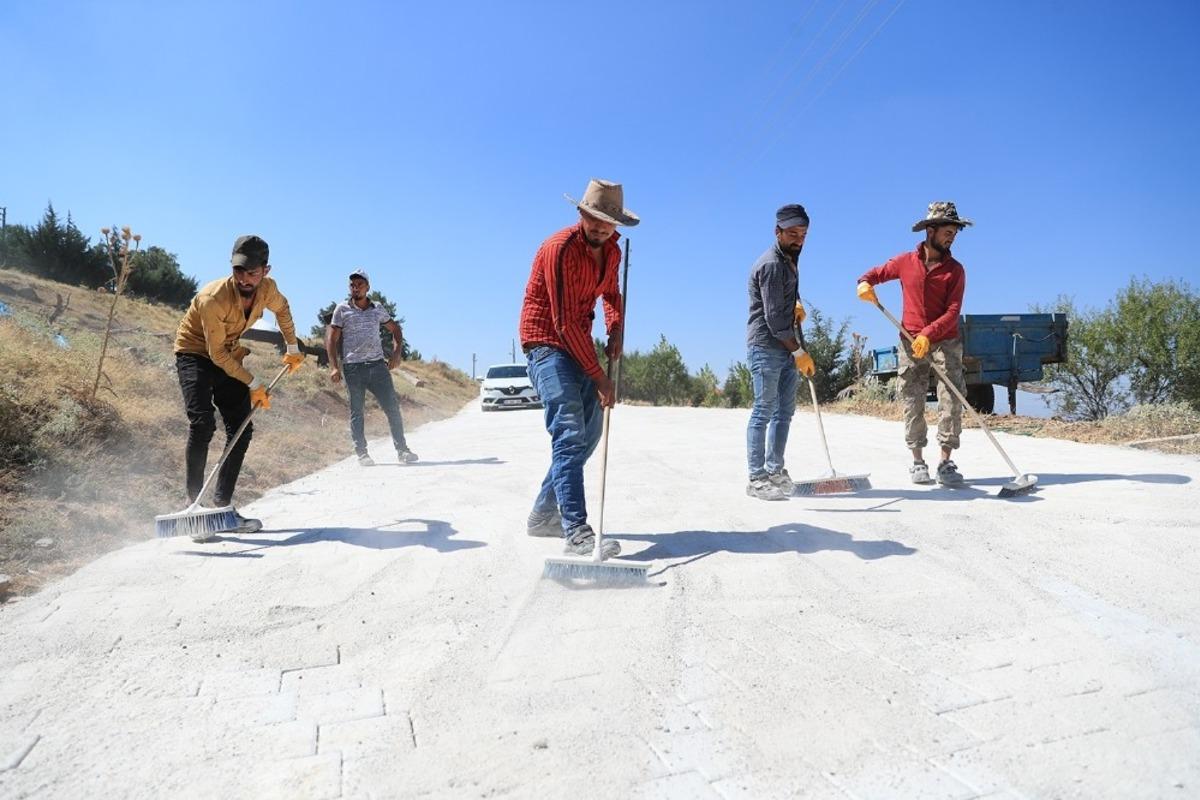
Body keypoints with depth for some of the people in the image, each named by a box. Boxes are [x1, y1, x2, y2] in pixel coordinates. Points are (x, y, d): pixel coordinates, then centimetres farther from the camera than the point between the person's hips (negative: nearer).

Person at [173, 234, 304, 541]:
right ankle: (195, 504, -17)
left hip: (231, 358, 6)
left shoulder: (267, 289, -14)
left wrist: (293, 348, 12)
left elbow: (282, 309, 12)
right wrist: (254, 384, -23)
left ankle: (223, 505, 4)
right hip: (196, 355, -6)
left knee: (242, 429, -2)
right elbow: (217, 353, -25)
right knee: (202, 424, -24)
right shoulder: (214, 298, -31)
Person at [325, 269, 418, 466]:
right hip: (353, 367, -2)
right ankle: (362, 453, 8)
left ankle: (402, 450, 2)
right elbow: (331, 339, 3)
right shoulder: (342, 310, 5)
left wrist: (396, 353, 8)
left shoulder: (378, 308, 12)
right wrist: (333, 366, -6)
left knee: (392, 406, -4)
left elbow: (395, 329, 23)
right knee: (356, 411, 2)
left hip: (377, 364, 2)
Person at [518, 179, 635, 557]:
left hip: (579, 343, 9)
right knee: (569, 433, -19)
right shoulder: (560, 249, -20)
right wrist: (599, 377, -22)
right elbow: (565, 323, -23)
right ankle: (576, 531, -21)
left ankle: (544, 514, 21)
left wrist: (615, 330, 3)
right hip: (547, 342, -9)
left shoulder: (612, 251, 6)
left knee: (589, 431, 10)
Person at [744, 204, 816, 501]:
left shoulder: (790, 260, 15)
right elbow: (774, 317, -19)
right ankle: (757, 479, -6)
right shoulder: (771, 264, -15)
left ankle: (775, 471, 18)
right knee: (764, 410, -9)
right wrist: (799, 352, -15)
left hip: (786, 347, 9)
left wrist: (796, 303, 14)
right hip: (766, 346, -9)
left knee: (785, 409, 10)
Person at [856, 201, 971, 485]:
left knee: (951, 400, -8)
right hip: (911, 343, 1)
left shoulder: (955, 270, 0)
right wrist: (865, 283, -7)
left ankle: (945, 462, -3)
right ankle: (918, 462, 12)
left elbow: (952, 312, -10)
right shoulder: (905, 262, 3)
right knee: (912, 403, 3)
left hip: (945, 342, -1)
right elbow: (877, 273, 18)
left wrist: (928, 334, -25)